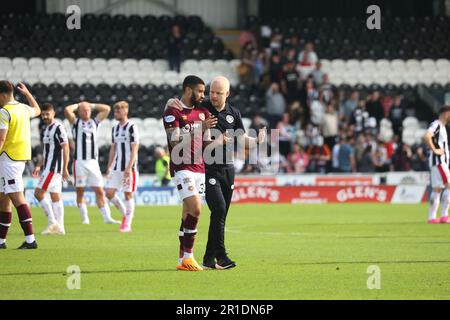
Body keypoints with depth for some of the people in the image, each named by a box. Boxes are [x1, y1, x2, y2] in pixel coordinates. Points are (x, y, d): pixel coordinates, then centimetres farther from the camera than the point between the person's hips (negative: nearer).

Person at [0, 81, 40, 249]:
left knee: (17, 198, -13)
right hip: (22, 158, 9)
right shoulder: (23, 109, 12)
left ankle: (30, 240, -20)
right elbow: (37, 110, 36)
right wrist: (27, 93, 47)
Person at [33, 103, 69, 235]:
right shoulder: (47, 130, 17)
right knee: (55, 197, 7)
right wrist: (39, 166, 20)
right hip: (48, 168, 9)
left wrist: (65, 168, -18)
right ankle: (59, 227, 7)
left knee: (38, 193, -12)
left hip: (54, 167, -9)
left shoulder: (58, 128, -11)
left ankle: (52, 222, -11)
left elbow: (66, 148, -15)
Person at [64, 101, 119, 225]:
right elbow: (67, 110, -12)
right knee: (80, 191, 1)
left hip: (93, 162, 3)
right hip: (80, 162, -3)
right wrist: (78, 105, 5)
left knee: (99, 191, 0)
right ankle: (85, 218, 6)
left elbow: (107, 109, 16)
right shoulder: (76, 122, 5)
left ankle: (107, 217, -3)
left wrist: (91, 105, 15)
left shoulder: (94, 122, 16)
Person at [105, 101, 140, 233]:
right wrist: (109, 167, 12)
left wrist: (129, 168, -19)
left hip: (129, 168, -7)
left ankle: (127, 224, 4)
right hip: (116, 168, 7)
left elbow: (134, 149, -13)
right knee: (110, 193, -1)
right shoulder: (115, 128, 13)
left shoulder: (132, 127, -8)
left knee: (128, 195, -2)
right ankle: (125, 213, 19)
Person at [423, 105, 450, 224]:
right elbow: (426, 137, -30)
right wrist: (434, 150, -24)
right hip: (438, 161, -10)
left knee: (437, 189, 8)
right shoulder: (436, 125, -13)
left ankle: (432, 217, 8)